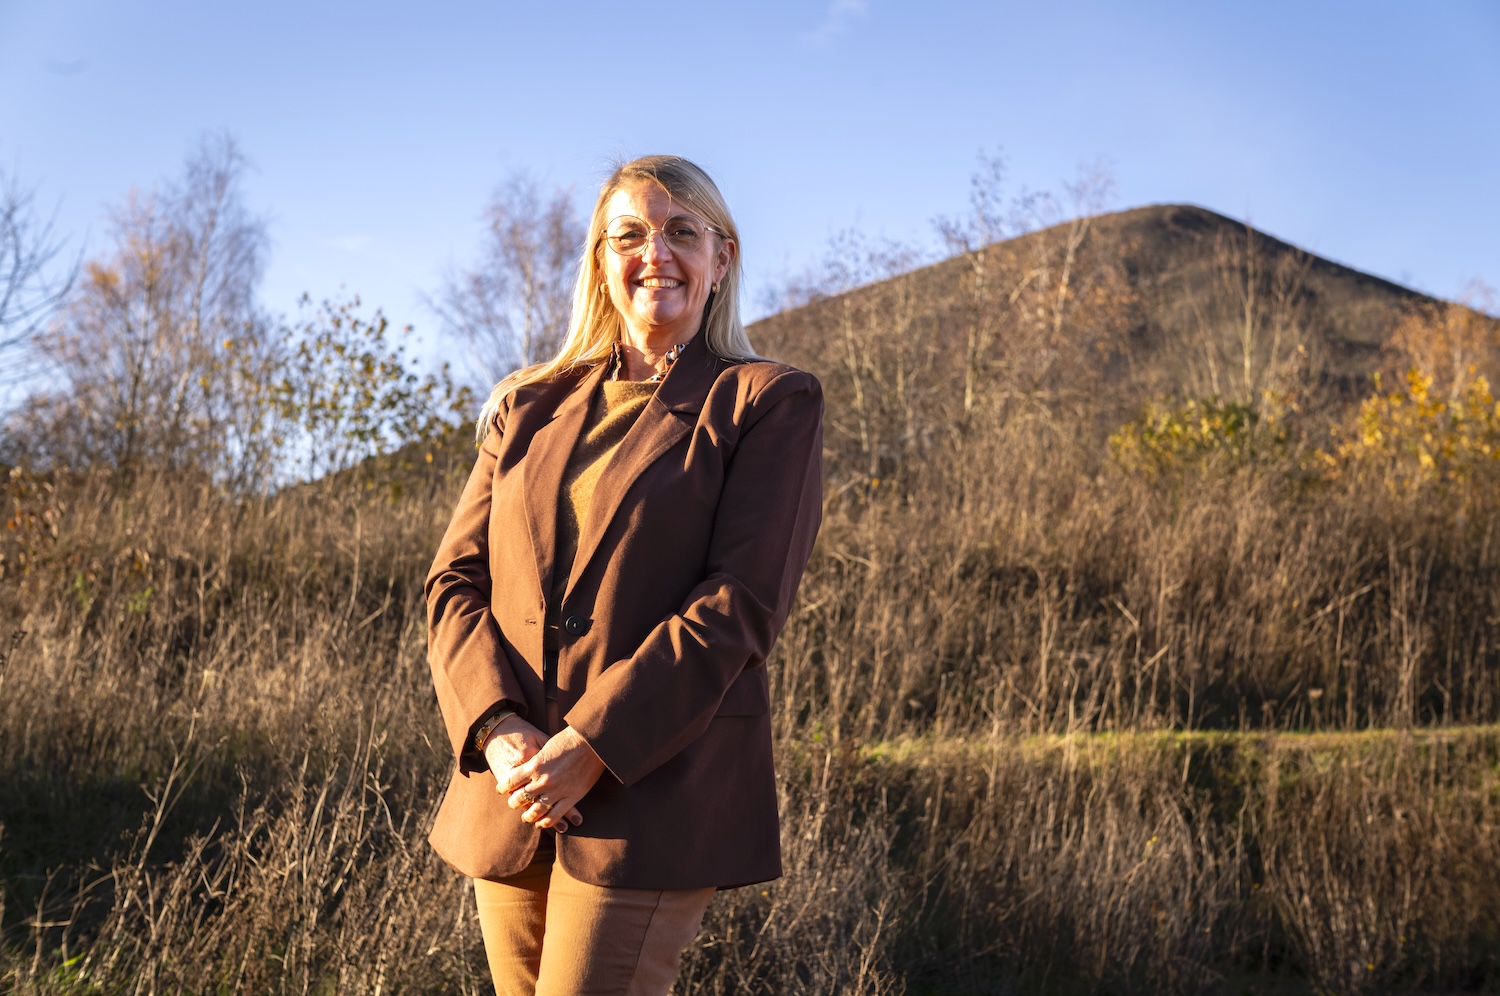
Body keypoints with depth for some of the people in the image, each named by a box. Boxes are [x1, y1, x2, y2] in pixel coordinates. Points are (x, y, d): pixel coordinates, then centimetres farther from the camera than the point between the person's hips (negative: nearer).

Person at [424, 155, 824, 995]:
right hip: (512, 800, 5)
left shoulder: (769, 404, 0)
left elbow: (742, 602, -9)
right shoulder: (530, 407, 15)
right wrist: (498, 729, -9)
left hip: (655, 793, -5)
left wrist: (592, 747, -16)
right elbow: (456, 580, 8)